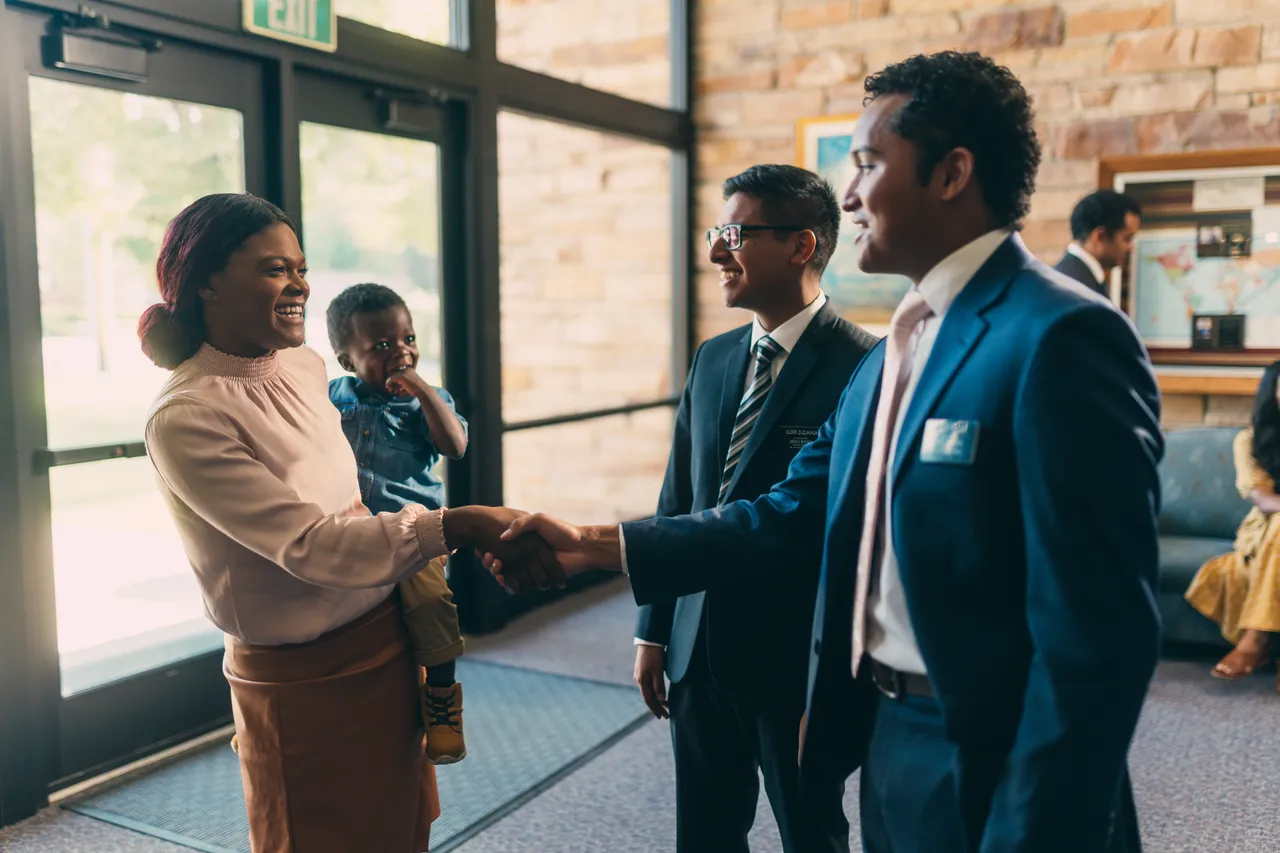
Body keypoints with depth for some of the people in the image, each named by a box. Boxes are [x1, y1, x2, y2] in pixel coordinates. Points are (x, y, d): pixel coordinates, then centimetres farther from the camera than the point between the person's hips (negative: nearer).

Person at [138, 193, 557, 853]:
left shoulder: (305, 367, 2)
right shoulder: (185, 420, -20)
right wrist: (458, 527, -33)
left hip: (391, 643, 7)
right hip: (305, 680, -6)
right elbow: (307, 545, -25)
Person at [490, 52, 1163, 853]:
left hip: (987, 771, -8)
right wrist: (595, 545, 3)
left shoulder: (1061, 338, -20)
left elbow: (1097, 638, -23)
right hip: (886, 737, 8)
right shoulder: (892, 354, 9)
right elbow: (791, 516, 8)